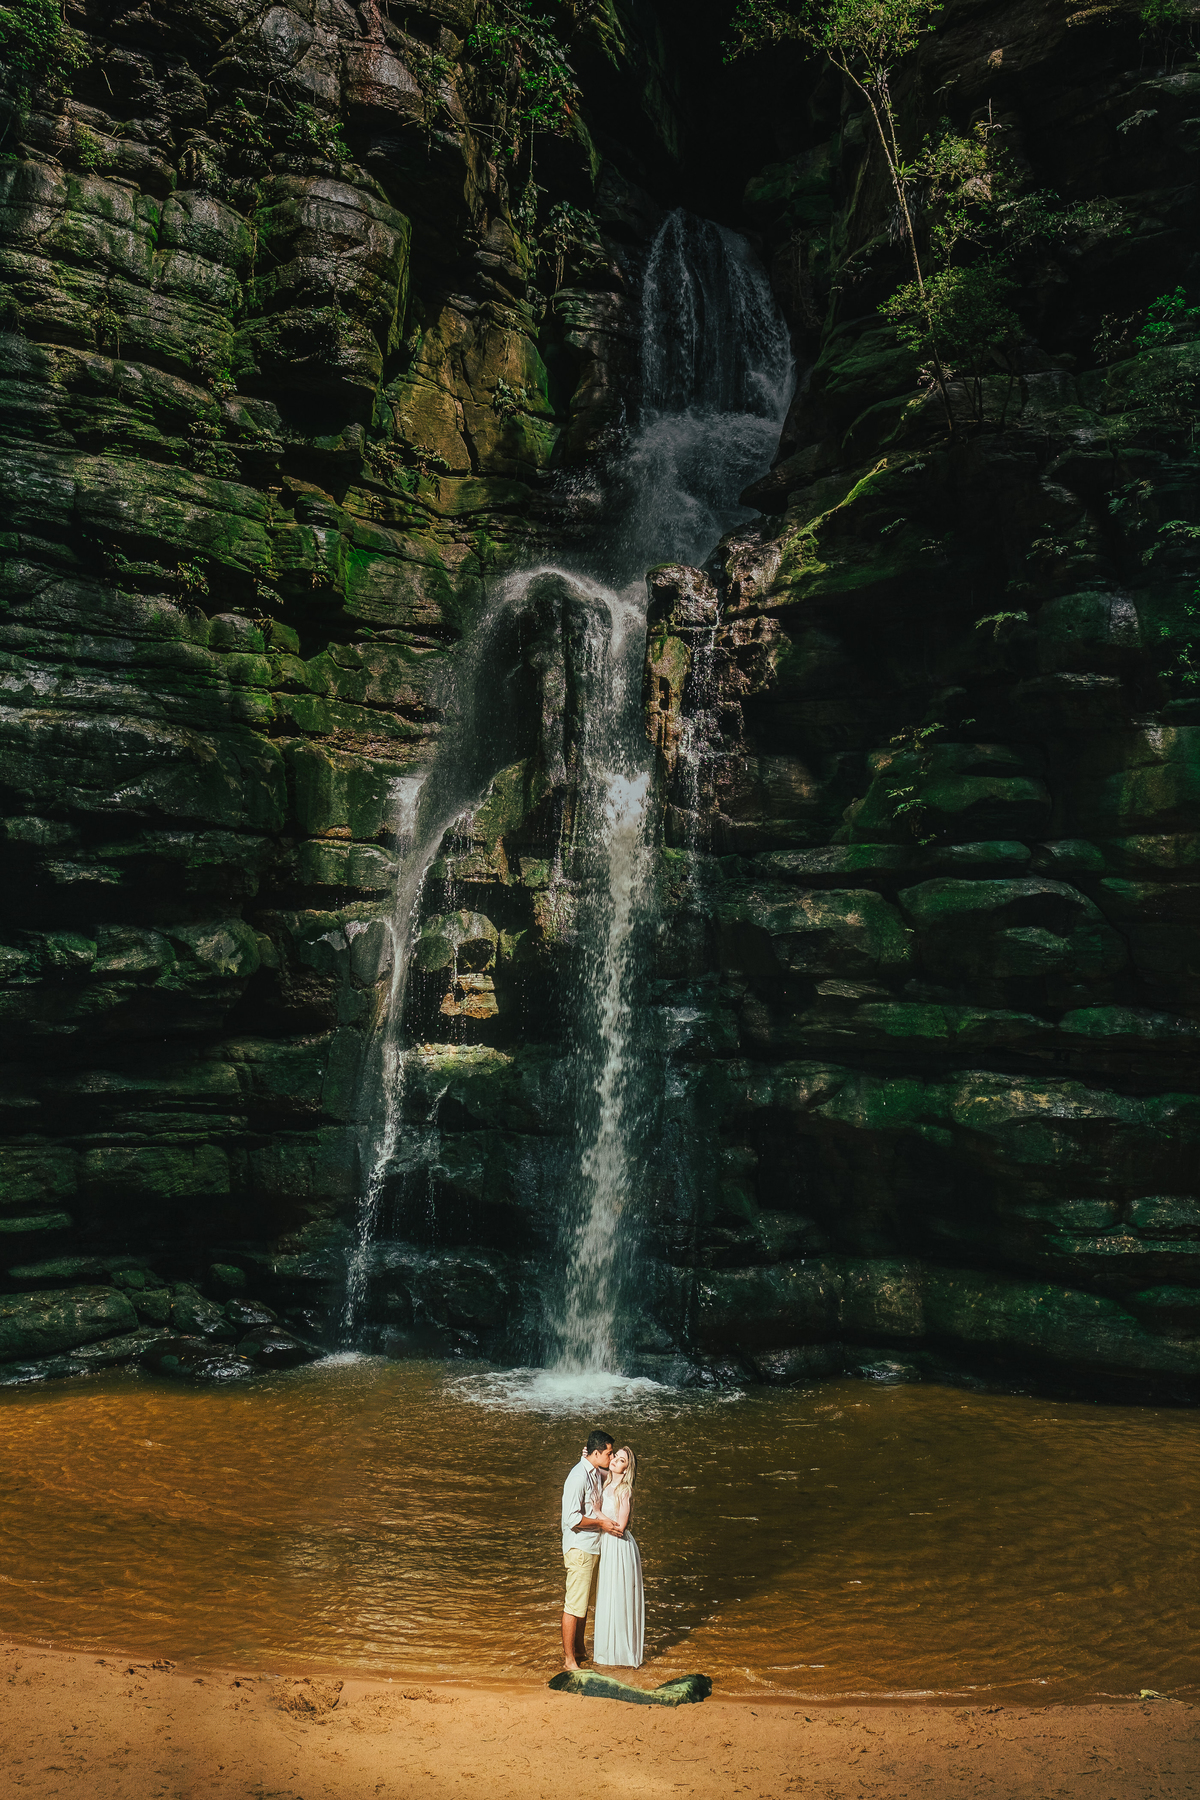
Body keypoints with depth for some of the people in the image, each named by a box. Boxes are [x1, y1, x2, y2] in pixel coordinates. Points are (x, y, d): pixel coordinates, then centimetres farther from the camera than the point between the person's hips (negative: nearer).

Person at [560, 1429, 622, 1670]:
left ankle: (579, 1650, 30)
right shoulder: (578, 1477, -22)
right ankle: (569, 1659, 8)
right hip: (579, 1548, -9)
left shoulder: (596, 1472, 7)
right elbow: (572, 1518, -24)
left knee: (585, 1602, 18)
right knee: (574, 1605, -1)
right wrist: (601, 1523, -17)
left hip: (593, 1546, 9)